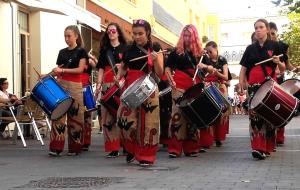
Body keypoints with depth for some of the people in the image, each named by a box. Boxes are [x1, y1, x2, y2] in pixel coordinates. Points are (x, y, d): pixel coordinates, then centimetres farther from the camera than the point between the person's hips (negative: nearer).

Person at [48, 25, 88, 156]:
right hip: (61, 84, 4)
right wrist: (54, 73, -3)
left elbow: (80, 69, -8)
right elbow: (58, 70, 18)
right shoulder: (62, 52, 16)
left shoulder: (81, 51, 3)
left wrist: (63, 70, -15)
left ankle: (74, 148, 7)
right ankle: (55, 147, -7)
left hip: (75, 86, -3)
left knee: (75, 116, -1)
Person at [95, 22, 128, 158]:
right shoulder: (104, 49, 17)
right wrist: (99, 83, 1)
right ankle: (113, 147, -1)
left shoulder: (124, 48, 8)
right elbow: (101, 68, 12)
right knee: (107, 115, -4)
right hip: (107, 84, 3)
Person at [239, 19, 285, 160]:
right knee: (255, 115, -8)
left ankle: (268, 147, 13)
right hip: (254, 86, 2)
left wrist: (278, 62, -17)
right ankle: (257, 148, -10)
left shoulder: (275, 46, 4)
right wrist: (240, 85, -4)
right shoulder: (250, 48, 11)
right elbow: (243, 69, 10)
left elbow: (283, 69, 5)